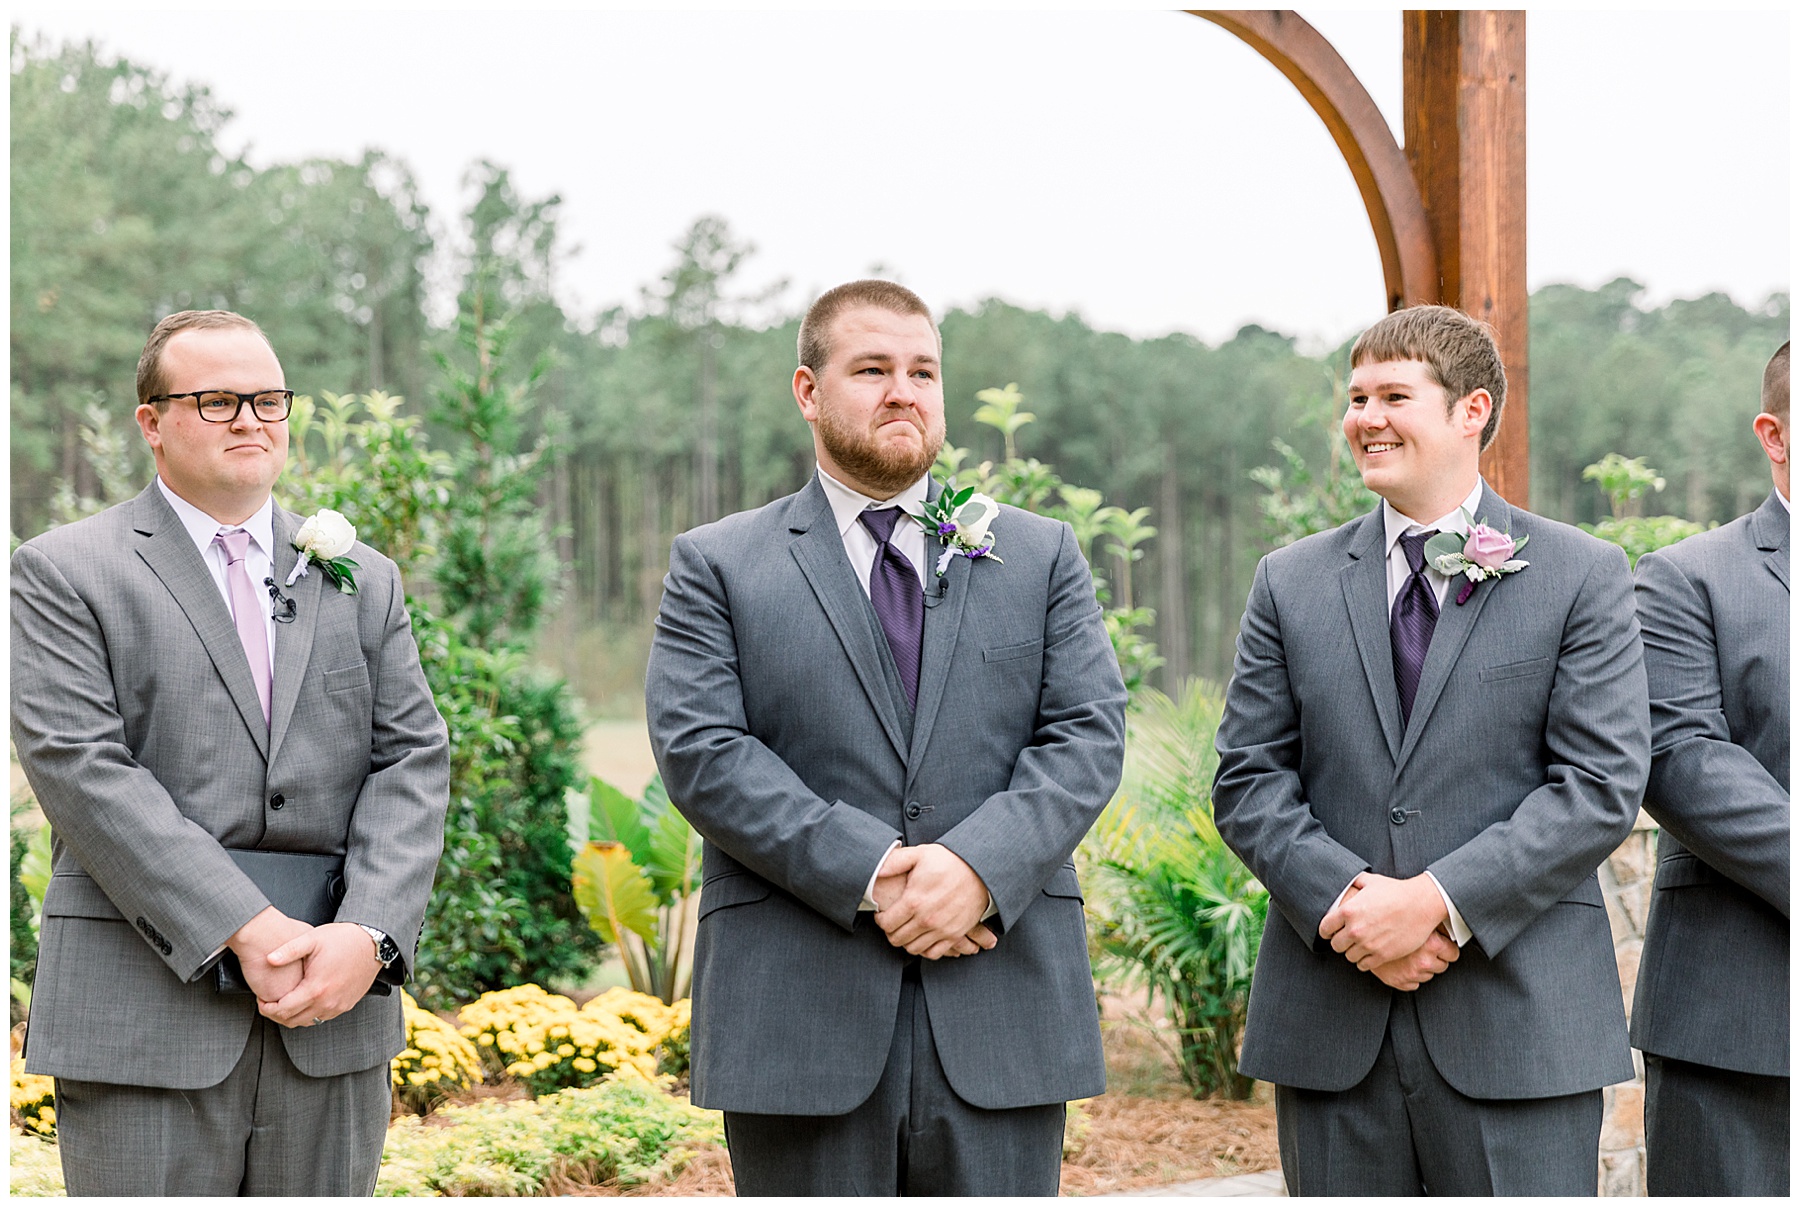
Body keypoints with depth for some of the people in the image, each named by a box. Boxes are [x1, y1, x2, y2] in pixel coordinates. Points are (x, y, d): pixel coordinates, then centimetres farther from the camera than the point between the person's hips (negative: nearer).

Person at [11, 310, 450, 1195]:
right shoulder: (63, 572, 3)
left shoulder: (364, 580, 15)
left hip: (334, 1020, 4)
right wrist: (245, 931, -17)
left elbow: (414, 762, 6)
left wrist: (369, 937, -12)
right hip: (145, 1018, -3)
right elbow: (80, 766, -9)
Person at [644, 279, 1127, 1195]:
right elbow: (699, 751, -5)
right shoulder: (716, 565, 7)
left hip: (1003, 1015, 2)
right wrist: (868, 875, -15)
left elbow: (1088, 736, 3)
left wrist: (980, 867, -14)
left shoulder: (1042, 555, 14)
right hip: (800, 1018, -1)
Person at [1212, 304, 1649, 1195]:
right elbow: (1247, 779, 6)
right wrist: (1345, 901, -11)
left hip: (1517, 1020, -2)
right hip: (1330, 1017, 3)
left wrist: (1438, 902, -15)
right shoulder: (1291, 582, 11)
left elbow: (1602, 785, -6)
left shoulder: (1584, 576, 2)